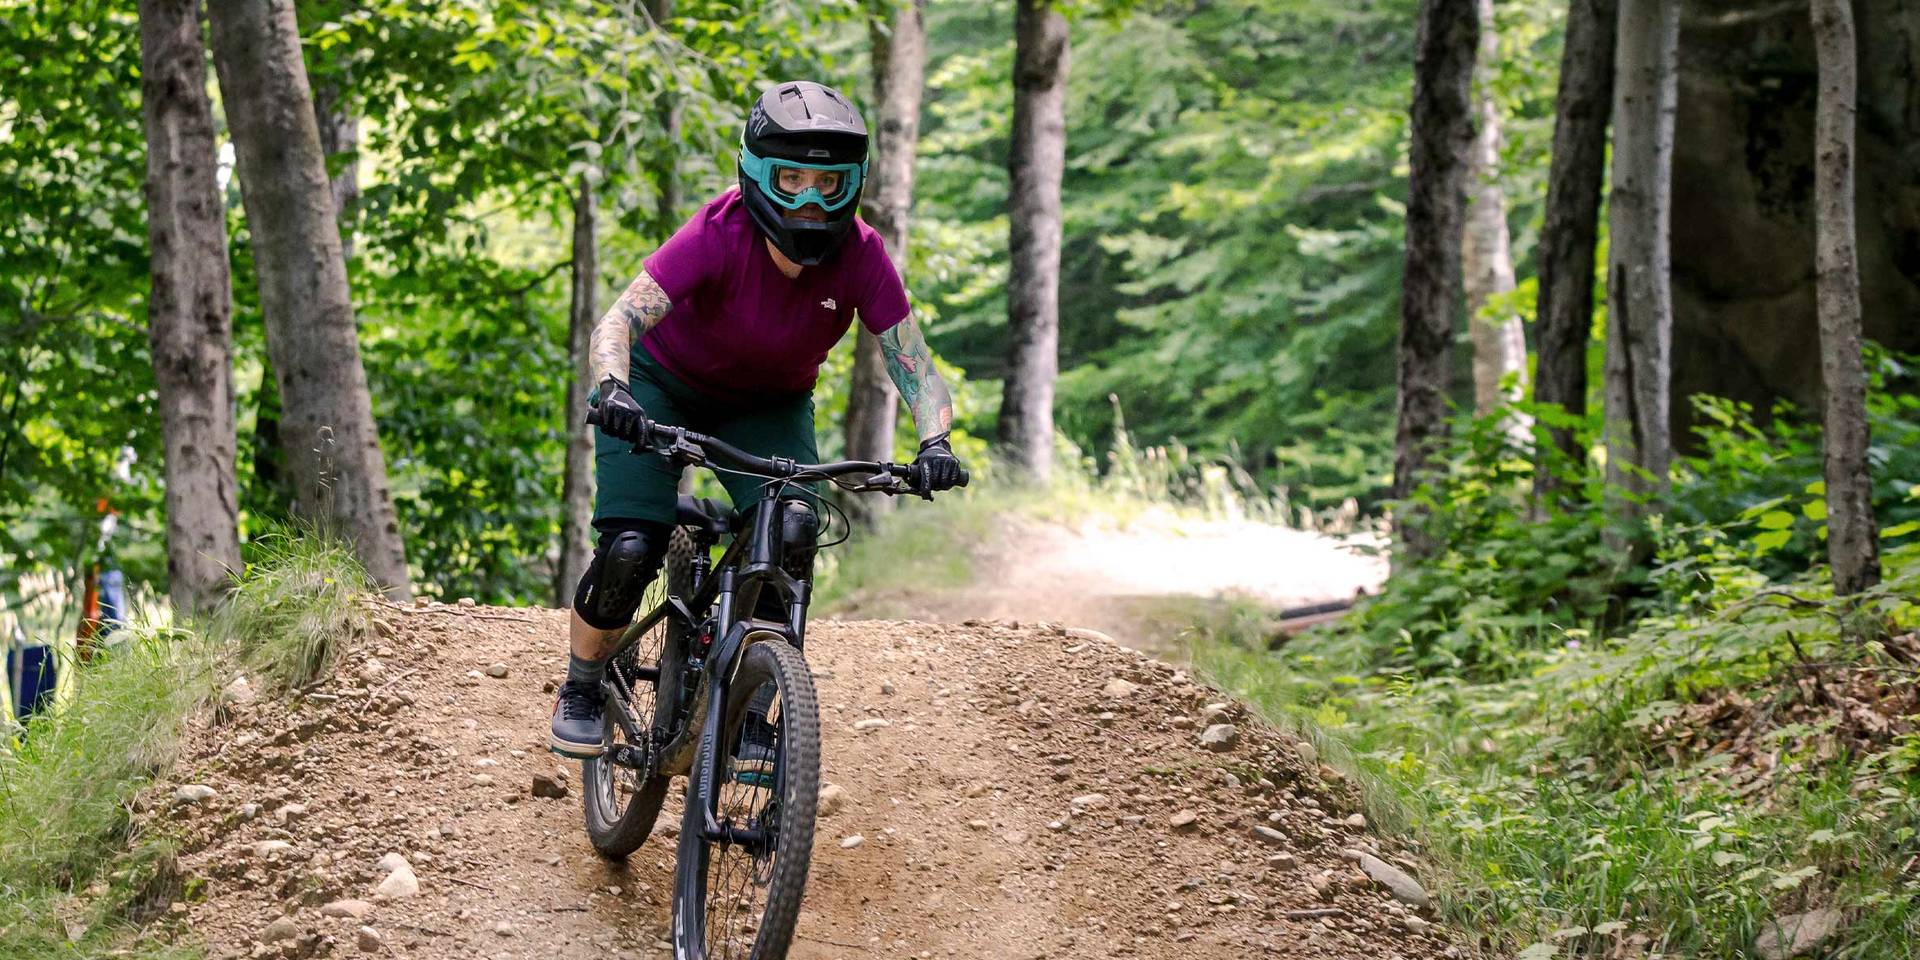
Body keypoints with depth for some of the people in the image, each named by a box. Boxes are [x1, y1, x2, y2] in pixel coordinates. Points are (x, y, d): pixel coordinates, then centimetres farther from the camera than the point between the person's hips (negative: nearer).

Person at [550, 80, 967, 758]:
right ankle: (580, 692, 9)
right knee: (631, 549, -19)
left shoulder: (860, 256, -26)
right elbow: (617, 322, -40)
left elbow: (915, 368, -25)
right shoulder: (718, 235, -33)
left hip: (768, 408, 2)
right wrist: (612, 390, -60)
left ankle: (751, 716, -5)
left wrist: (935, 443, -45)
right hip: (663, 387, -2)